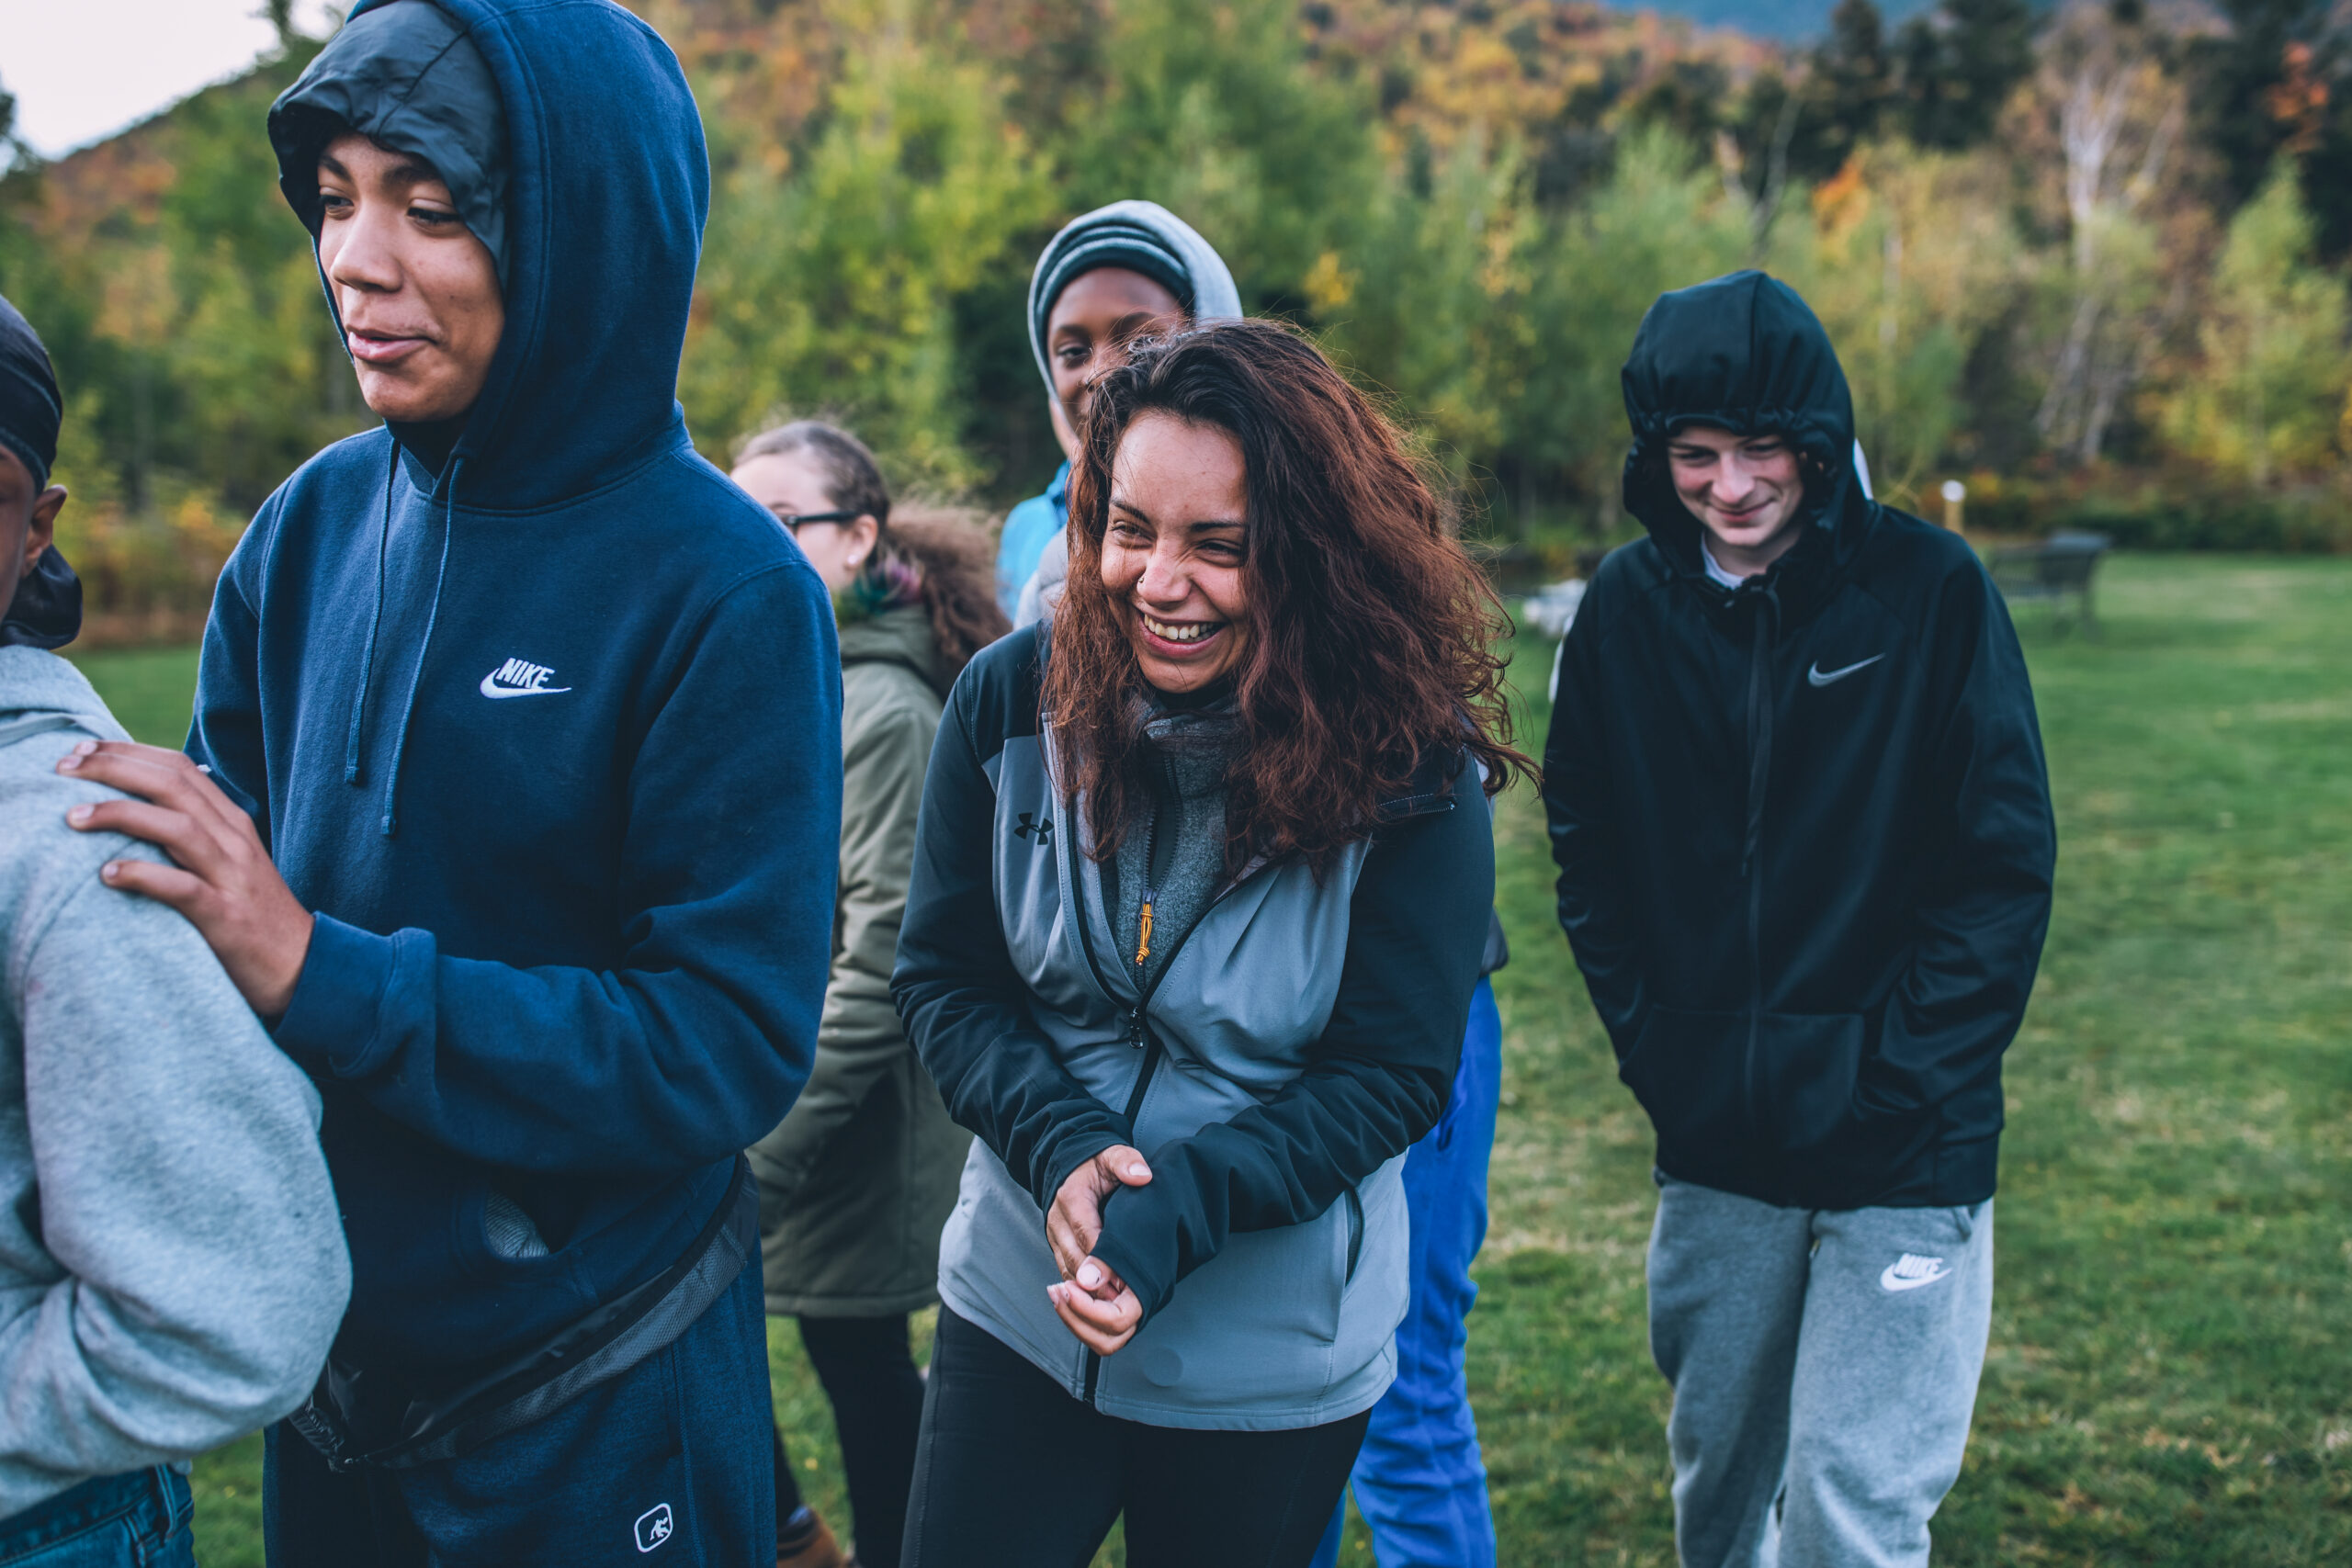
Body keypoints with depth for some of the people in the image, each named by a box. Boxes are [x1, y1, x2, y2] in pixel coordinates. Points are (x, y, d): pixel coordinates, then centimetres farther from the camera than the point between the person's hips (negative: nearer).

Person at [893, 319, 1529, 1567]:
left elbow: (1394, 1073, -13)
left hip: (1275, 1361, -1)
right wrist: (1062, 1148, -20)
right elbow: (941, 978, -2)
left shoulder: (1413, 773, -15)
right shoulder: (1009, 703, -8)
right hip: (1018, 1308, 2)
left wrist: (1179, 1203, -26)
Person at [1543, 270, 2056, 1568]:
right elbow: (1584, 851, 9)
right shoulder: (1626, 607, 1)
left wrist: (1897, 1069, -11)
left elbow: (2007, 862, -7)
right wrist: (1649, 1043, 0)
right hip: (1713, 1149, 4)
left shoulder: (1928, 587, -8)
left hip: (1903, 1152, -3)